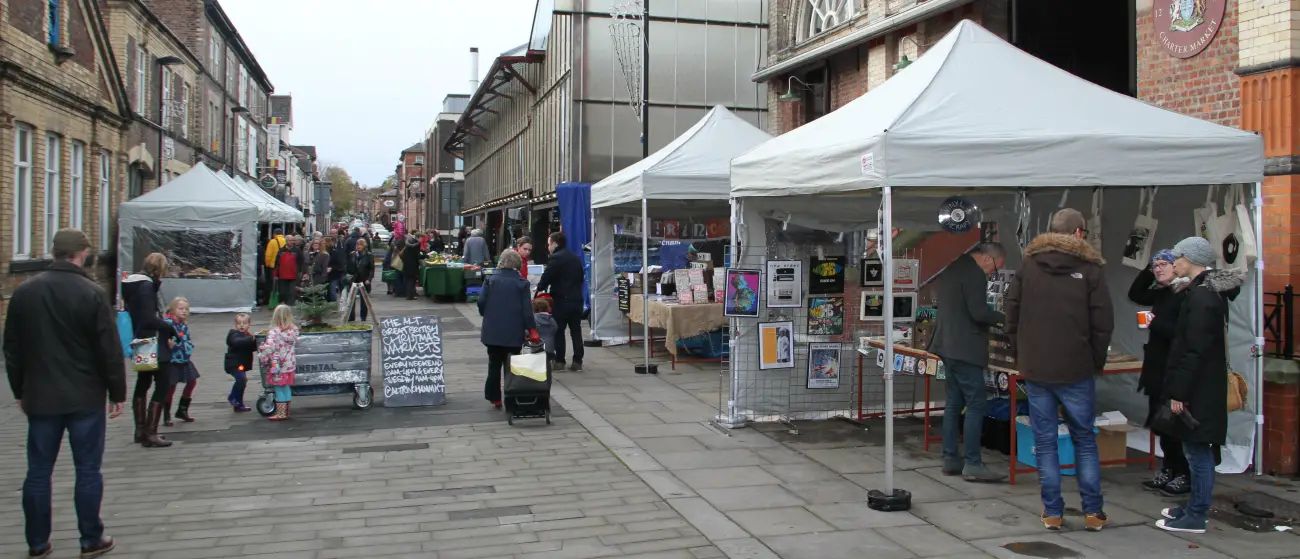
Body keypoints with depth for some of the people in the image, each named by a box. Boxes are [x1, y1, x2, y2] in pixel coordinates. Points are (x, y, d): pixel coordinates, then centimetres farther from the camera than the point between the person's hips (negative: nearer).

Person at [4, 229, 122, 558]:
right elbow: (110, 349, -10)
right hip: (85, 397, -4)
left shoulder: (24, 293, 4)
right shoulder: (92, 293, -12)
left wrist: (19, 391, 20)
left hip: (40, 397, 4)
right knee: (87, 470, 4)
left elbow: (12, 348, 11)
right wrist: (117, 393, -1)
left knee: (38, 472, 10)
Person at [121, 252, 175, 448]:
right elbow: (149, 319, -24)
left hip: (140, 344, 10)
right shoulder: (147, 286, -17)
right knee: (163, 384, -6)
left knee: (143, 384, 19)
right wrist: (170, 328, -9)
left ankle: (140, 430, 29)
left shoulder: (132, 284, 12)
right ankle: (150, 434, -7)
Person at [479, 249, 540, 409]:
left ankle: (495, 398, 14)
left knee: (494, 365, 12)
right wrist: (532, 329, -2)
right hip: (514, 333, -1)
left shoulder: (491, 280, -1)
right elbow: (527, 309, -6)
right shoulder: (522, 283, -4)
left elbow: (481, 302, -4)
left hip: (492, 331, 1)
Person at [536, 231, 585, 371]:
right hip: (577, 299, 7)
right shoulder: (575, 258, 15)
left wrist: (539, 289, 5)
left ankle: (559, 360, 4)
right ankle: (577, 361, 7)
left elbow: (546, 277, -10)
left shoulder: (556, 258, -10)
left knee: (558, 331, 2)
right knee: (576, 331, 8)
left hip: (561, 300, -7)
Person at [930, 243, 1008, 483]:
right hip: (965, 349, -10)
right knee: (977, 404, -6)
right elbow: (978, 312, -21)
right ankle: (972, 464, -5)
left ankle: (950, 459, 16)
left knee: (954, 402, 13)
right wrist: (1003, 318, -5)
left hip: (948, 346, 10)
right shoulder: (974, 273, -15)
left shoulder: (953, 267, 15)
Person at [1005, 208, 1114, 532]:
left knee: (1045, 442, 7)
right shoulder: (1089, 269, -3)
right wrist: (1097, 362, 8)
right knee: (1085, 441, 11)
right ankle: (1093, 512, 13)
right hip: (1076, 371, -1)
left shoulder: (1028, 266, 4)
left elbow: (1011, 317, 6)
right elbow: (1103, 324, -4)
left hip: (1035, 370, 2)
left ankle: (1052, 512, 9)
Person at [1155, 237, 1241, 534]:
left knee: (1198, 451, -2)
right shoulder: (1210, 291, 12)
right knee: (1196, 450, 17)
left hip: (1199, 391, -10)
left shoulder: (1201, 297, -19)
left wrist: (1179, 392, -19)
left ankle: (1196, 517, 7)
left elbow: (1195, 351, -22)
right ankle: (1194, 506, 27)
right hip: (1205, 387, 10)